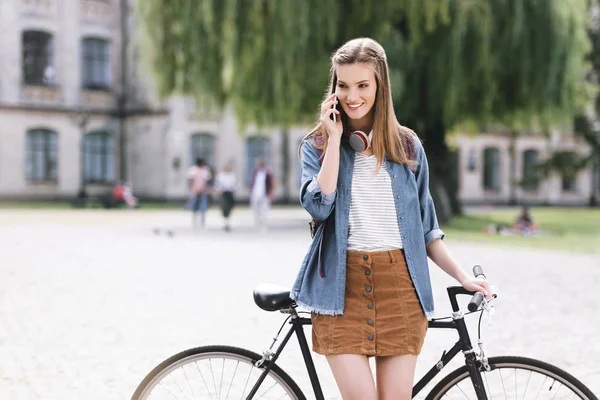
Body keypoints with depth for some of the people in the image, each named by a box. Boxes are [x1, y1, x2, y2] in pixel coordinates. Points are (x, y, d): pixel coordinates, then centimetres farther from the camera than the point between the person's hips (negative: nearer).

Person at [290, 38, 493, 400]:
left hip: (400, 283, 2)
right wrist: (336, 138, -8)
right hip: (342, 285, -1)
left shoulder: (407, 146, 10)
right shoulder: (317, 146, 6)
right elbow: (318, 206, -13)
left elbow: (425, 226, 15)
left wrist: (463, 277, 8)